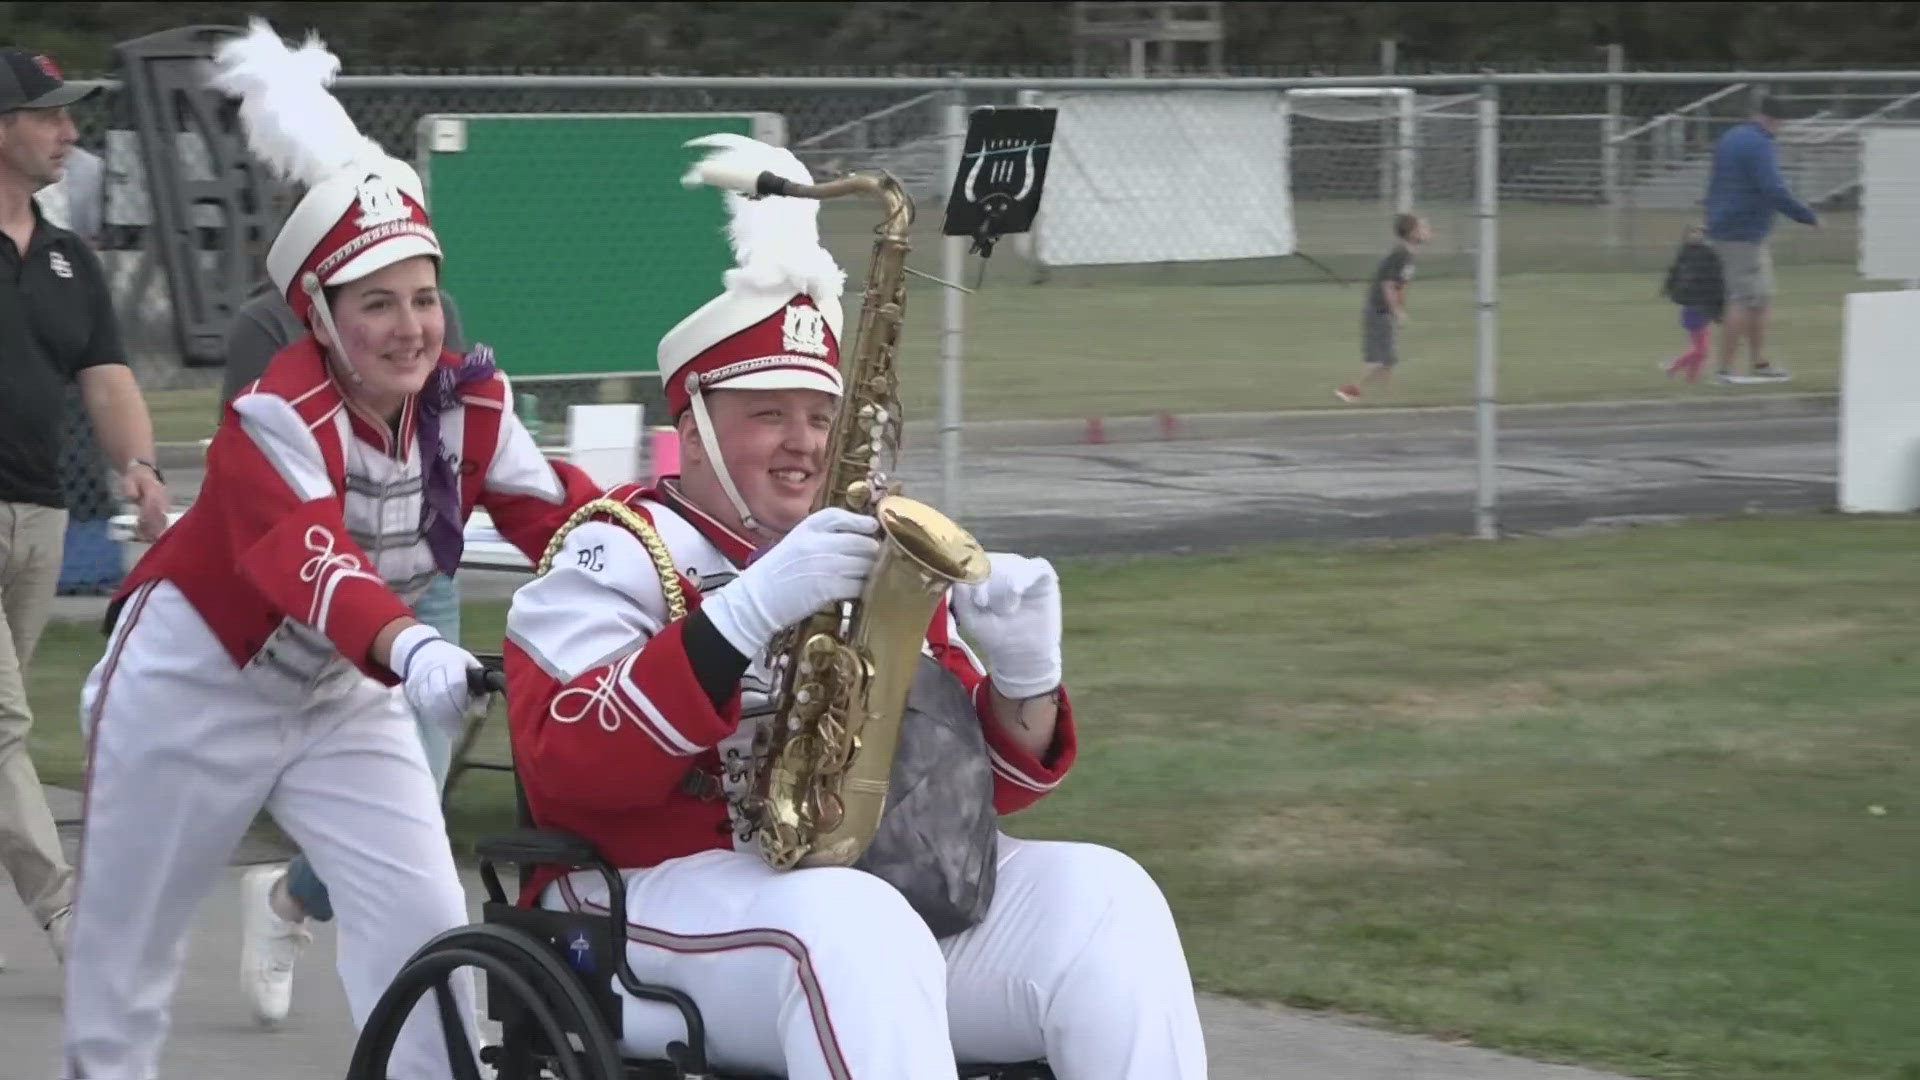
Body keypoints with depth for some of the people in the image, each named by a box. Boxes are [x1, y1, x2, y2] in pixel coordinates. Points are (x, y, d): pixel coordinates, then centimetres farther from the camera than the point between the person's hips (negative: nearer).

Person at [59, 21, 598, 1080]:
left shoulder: (469, 405, -12)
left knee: (425, 917, -8)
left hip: (337, 692, 5)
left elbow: (566, 517, -19)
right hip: (194, 682, -5)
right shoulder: (273, 420, -31)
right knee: (131, 927, 9)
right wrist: (410, 650, -67)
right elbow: (313, 560, -48)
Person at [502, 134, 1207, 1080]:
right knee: (848, 929, -37)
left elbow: (980, 779, 18)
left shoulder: (883, 554, 19)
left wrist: (1024, 678, -6)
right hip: (668, 897, -6)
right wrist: (751, 610, -26)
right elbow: (570, 763, -18)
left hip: (890, 882, 6)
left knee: (1103, 898, -18)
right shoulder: (618, 552, 1)